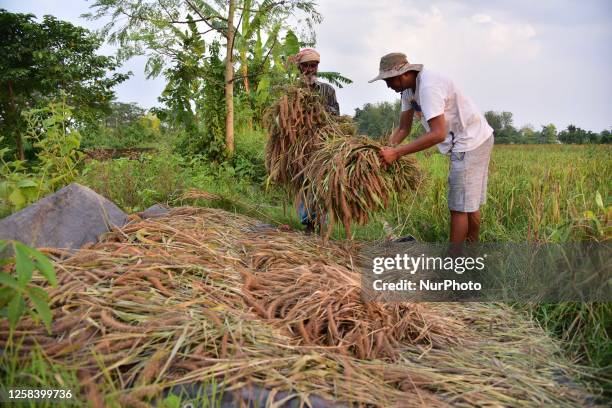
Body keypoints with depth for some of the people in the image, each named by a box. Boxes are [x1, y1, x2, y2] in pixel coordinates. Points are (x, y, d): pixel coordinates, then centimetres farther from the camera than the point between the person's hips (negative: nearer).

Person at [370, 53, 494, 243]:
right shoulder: (408, 89, 2)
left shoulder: (428, 86, -28)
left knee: (459, 206, -5)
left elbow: (438, 134, -34)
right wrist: (385, 149, -12)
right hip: (467, 142, 10)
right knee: (470, 203, 17)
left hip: (472, 140, -10)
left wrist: (397, 153, -34)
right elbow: (403, 129, 3)